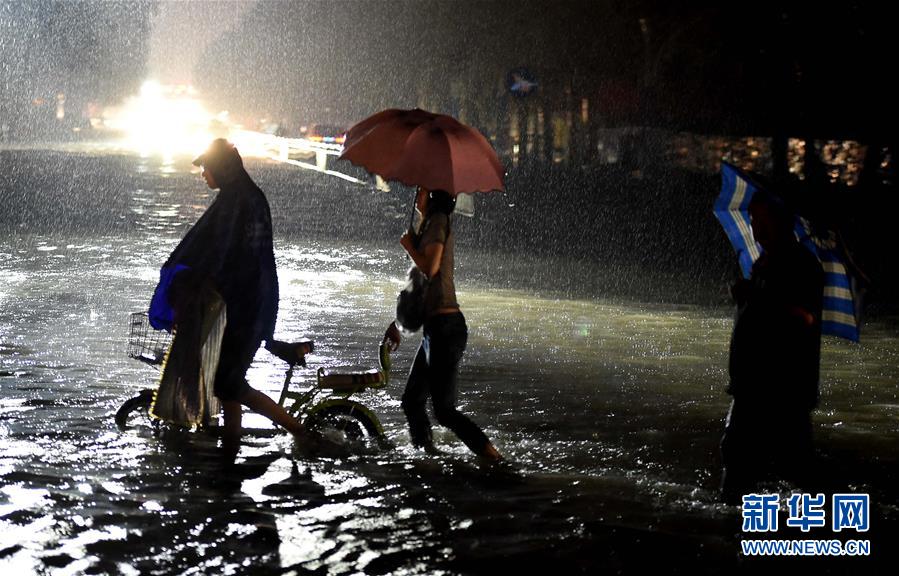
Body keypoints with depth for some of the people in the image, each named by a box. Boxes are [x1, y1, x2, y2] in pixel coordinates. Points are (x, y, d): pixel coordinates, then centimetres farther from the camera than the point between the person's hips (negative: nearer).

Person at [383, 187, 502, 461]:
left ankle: (494, 459, -11)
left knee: (444, 410, -10)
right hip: (435, 328, 10)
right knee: (412, 401, 16)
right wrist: (398, 322, 26)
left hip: (445, 326, -10)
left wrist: (409, 245, -5)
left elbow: (430, 269, -22)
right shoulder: (430, 225, 19)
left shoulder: (438, 221, -10)